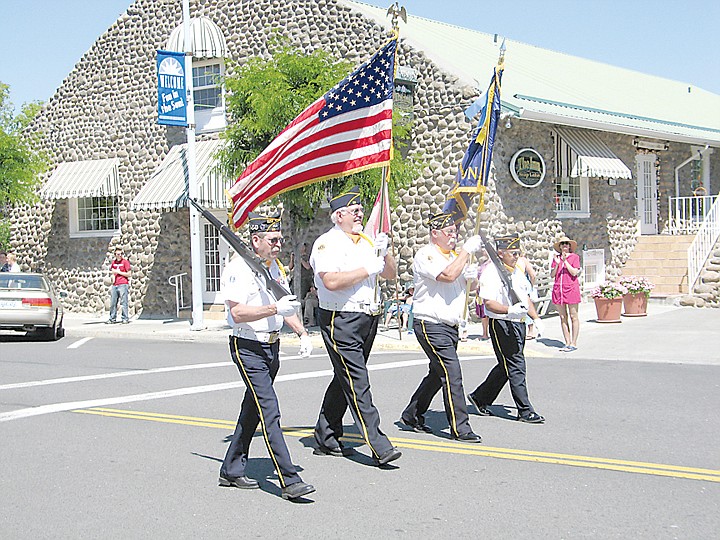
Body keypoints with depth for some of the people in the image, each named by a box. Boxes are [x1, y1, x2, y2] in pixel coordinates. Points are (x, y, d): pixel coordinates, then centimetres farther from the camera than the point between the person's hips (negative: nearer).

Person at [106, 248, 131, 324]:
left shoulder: (125, 262, -3)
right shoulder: (113, 262, 13)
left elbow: (128, 274, -6)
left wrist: (118, 272, -10)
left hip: (123, 284, -6)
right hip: (115, 285, 6)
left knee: (123, 302, -7)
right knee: (113, 303, 6)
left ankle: (125, 319, -4)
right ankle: (112, 319, 13)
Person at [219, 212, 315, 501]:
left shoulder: (274, 266, 13)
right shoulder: (238, 269, -14)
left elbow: (286, 304, 24)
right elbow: (238, 313, -23)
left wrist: (302, 333, 13)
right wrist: (275, 309, -30)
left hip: (271, 347, 9)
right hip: (248, 349, -9)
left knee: (252, 410, 14)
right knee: (269, 410, -14)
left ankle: (231, 470, 26)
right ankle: (289, 480, -16)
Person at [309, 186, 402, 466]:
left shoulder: (366, 241, 16)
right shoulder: (328, 243, -8)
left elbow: (390, 274, 18)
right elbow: (331, 281, -22)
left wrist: (384, 253, -1)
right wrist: (368, 270, -16)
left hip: (367, 320, 8)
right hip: (340, 320, -8)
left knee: (345, 380, 14)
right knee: (357, 384, -9)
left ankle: (325, 438, 24)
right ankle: (379, 447, -12)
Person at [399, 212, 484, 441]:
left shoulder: (454, 256, 17)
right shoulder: (426, 255, -10)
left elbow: (464, 281, 25)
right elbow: (448, 275, -26)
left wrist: (472, 275, 2)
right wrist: (467, 250, -19)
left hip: (451, 326, 9)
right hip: (431, 326, -9)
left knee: (438, 374, 15)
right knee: (452, 374, -13)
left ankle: (412, 415, 29)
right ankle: (459, 427, -9)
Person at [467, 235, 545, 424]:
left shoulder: (517, 271, 15)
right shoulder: (491, 273, -13)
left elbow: (526, 297, 24)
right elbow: (489, 303, -20)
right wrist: (510, 310, -34)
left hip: (518, 323, 9)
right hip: (501, 325, -9)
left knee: (506, 366, 14)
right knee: (516, 366, -6)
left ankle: (480, 397, 29)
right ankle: (525, 411, 0)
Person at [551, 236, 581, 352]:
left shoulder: (574, 257, 2)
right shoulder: (556, 257, 12)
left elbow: (574, 272, -8)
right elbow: (552, 274, 6)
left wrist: (565, 261, -13)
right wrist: (557, 263, -8)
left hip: (571, 288, -4)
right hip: (558, 288, 4)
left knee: (573, 316, -2)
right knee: (563, 317, 6)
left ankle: (573, 343, 2)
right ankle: (567, 343, 12)